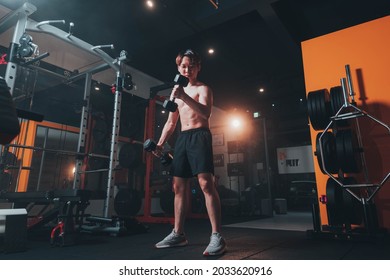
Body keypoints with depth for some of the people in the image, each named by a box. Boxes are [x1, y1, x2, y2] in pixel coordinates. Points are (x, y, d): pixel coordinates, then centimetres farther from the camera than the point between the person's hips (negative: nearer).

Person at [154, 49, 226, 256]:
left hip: (200, 136, -6)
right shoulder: (176, 91, 22)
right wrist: (160, 143, 14)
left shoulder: (203, 89, 4)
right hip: (182, 138, 7)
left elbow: (206, 113, -17)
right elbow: (171, 122, 22)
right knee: (178, 186, 4)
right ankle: (178, 234, 13)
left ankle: (217, 237, -15)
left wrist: (184, 96, -25)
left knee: (206, 183, -18)